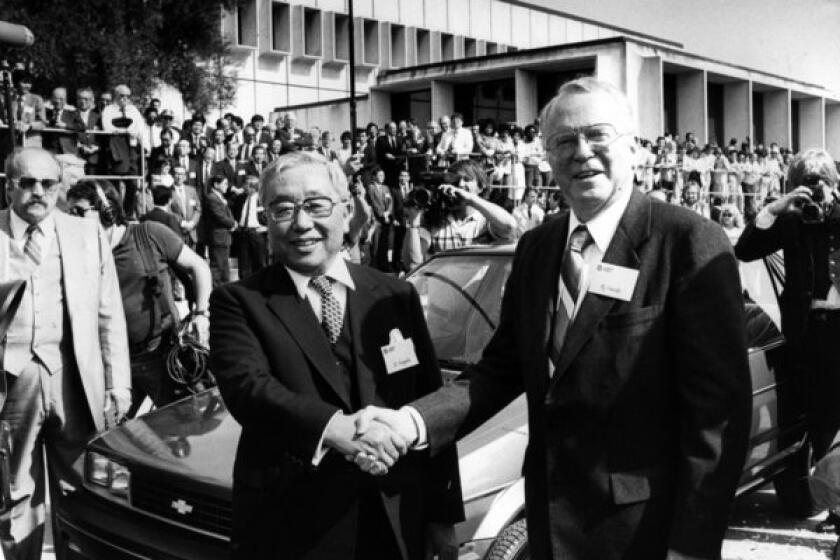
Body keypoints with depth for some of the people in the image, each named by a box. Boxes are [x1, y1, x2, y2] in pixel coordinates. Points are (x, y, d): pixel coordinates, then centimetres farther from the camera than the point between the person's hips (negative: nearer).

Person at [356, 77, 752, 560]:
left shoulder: (691, 243, -14)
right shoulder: (535, 248, 7)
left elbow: (719, 404, -16)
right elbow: (502, 369, 6)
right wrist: (415, 421, -10)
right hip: (551, 518, 6)